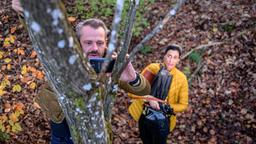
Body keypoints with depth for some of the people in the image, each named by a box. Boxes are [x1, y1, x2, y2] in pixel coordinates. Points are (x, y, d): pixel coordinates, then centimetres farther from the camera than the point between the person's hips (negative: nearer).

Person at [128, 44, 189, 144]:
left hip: (162, 122, -1)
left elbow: (183, 105, -3)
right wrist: (148, 98, -25)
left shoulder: (181, 78, -11)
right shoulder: (152, 68, -11)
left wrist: (167, 107, -19)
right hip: (144, 118, 2)